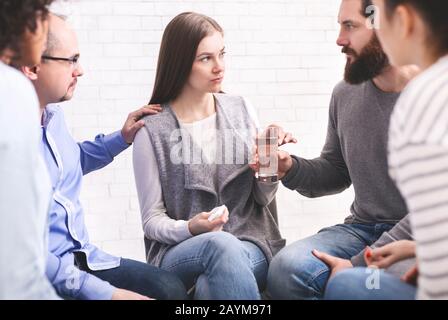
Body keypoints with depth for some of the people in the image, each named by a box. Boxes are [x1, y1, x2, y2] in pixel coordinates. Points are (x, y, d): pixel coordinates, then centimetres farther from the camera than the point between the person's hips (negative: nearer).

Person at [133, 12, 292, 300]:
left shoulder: (241, 110, 6)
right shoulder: (152, 130, -4)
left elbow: (263, 198, 10)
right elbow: (152, 221, 0)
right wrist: (190, 228, -20)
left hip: (251, 245, 1)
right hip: (180, 252, -1)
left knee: (210, 288, -33)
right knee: (220, 244, -36)